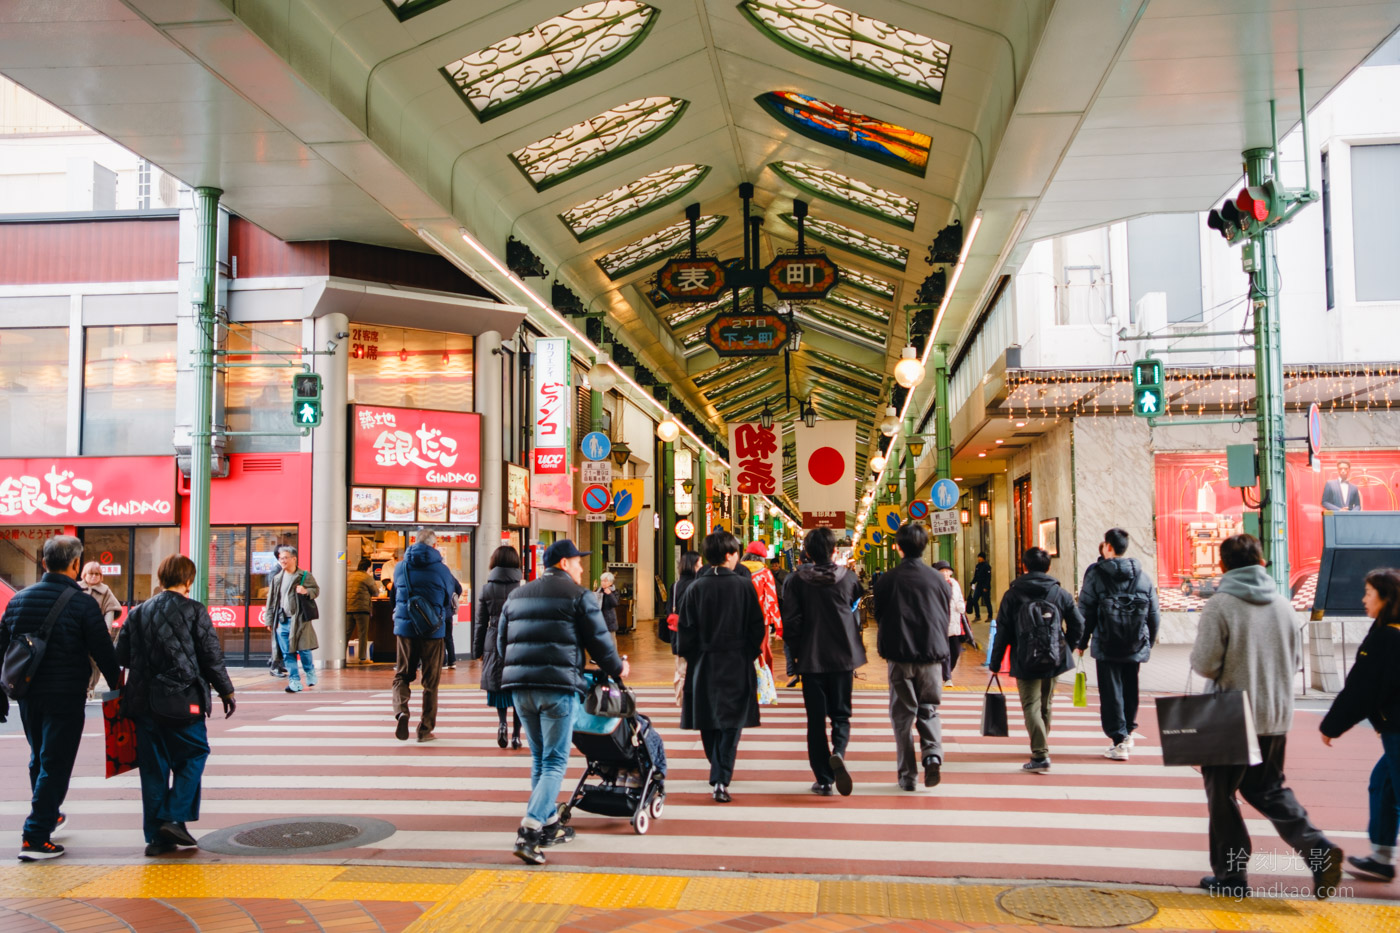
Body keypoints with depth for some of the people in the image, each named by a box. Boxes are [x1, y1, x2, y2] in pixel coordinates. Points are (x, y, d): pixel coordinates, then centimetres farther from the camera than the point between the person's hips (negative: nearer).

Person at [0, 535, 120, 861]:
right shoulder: (82, 603, -12)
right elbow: (103, 653, -10)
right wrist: (118, 686, 3)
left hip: (27, 695, 6)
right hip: (65, 696, -6)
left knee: (39, 758, 23)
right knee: (55, 764, -1)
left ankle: (48, 815, 40)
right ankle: (35, 837, -3)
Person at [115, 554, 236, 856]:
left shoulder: (138, 612, 6)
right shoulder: (194, 611, -6)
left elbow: (121, 655, 7)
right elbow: (212, 656, -4)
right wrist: (226, 691, 7)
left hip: (144, 703, 4)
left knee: (153, 767, 9)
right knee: (193, 756, 11)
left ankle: (156, 836, 11)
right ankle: (175, 818, -1)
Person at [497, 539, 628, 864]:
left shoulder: (516, 596, 20)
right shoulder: (578, 595, 1)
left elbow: (501, 640, 23)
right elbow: (599, 640, 1)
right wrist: (617, 668, 17)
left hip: (519, 686, 6)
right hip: (558, 686, -6)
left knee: (539, 759, 18)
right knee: (555, 762, -2)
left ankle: (549, 825, 23)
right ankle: (529, 831, -13)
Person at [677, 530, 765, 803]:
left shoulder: (696, 588, -4)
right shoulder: (744, 586, -5)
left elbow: (685, 629, -3)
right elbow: (757, 627, -2)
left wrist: (688, 657, 10)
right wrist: (750, 654, 11)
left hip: (704, 664, 1)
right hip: (737, 665, -1)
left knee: (708, 722, 15)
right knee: (731, 723, 1)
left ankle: (718, 773, 30)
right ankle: (721, 780, -10)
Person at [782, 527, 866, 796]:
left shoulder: (797, 580, -5)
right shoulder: (847, 577, -1)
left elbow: (792, 621, -6)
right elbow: (856, 611, 11)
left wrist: (796, 652, 6)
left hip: (811, 659, -1)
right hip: (843, 656, 1)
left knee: (816, 718, 7)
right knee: (841, 714, 11)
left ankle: (823, 779, 5)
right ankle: (838, 753, -18)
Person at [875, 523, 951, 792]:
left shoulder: (887, 580, -4)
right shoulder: (938, 579, 0)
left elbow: (879, 618, 4)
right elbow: (946, 617, 9)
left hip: (899, 655, -1)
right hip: (932, 654, 1)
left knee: (903, 714, 7)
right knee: (929, 710, 12)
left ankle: (907, 773, 7)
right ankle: (932, 755, -11)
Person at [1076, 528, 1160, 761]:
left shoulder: (1096, 574, -7)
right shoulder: (1143, 576, 4)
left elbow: (1085, 612, -7)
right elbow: (1155, 614, 8)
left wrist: (1082, 642, 2)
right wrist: (1149, 643, 19)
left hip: (1106, 646, -4)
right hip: (1135, 646, 4)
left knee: (1111, 692, 2)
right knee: (1130, 689, 18)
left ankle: (1119, 740, -2)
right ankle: (1128, 731, 31)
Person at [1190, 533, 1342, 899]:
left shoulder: (1220, 605, -16)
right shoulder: (1283, 604, 3)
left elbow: (1204, 664, -18)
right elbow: (1295, 660, 11)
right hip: (1276, 717, 6)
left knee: (1221, 793, 8)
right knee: (1269, 789, 20)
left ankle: (1230, 875, 13)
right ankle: (1317, 848, 2)